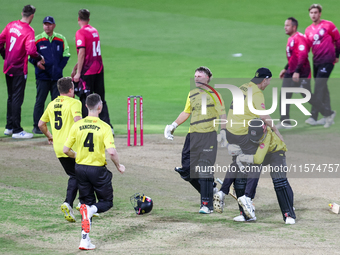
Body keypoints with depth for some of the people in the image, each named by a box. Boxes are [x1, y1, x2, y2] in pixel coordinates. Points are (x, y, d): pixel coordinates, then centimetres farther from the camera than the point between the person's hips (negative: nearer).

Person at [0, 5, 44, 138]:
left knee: (11, 97, 17)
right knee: (17, 98, -4)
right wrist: (40, 58, -7)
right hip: (19, 69, -7)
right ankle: (17, 130, -3)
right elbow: (31, 50, -26)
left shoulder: (11, 25, 4)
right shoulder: (29, 31, -16)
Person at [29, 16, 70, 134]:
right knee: (40, 101, -2)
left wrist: (59, 68, 0)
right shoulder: (37, 39, 0)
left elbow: (66, 55, 13)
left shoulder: (61, 39, 8)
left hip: (57, 76, 2)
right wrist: (36, 62, -15)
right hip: (42, 76, -2)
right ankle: (37, 126, 2)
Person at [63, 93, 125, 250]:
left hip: (80, 168, 4)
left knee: (86, 203, 16)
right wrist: (118, 166, -2)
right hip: (98, 170, -3)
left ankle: (85, 238, 3)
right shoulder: (104, 127, -12)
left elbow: (66, 150, 0)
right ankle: (91, 210, -20)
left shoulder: (77, 126, -2)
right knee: (107, 202, 14)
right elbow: (111, 151, -21)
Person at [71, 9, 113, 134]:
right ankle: (108, 127, 7)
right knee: (100, 99, 12)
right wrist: (75, 68, 26)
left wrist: (78, 72, -17)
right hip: (99, 69, 7)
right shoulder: (94, 31, 14)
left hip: (87, 72, -7)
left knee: (85, 100, -1)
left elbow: (82, 53, -19)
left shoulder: (81, 33, -11)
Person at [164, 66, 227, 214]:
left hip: (209, 135, -6)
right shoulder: (192, 94, 16)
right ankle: (210, 192, 21)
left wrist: (224, 134, -11)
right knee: (187, 171, 2)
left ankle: (207, 204, -6)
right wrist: (173, 126, 21)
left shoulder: (213, 94, 0)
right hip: (192, 136, 6)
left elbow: (222, 115, -1)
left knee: (205, 170, -11)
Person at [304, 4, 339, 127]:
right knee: (322, 88, 9)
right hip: (316, 61, 6)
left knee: (319, 87, -13)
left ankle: (314, 117, -16)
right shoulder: (308, 30, 12)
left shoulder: (328, 25, -4)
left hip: (327, 60, -6)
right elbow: (306, 47, 9)